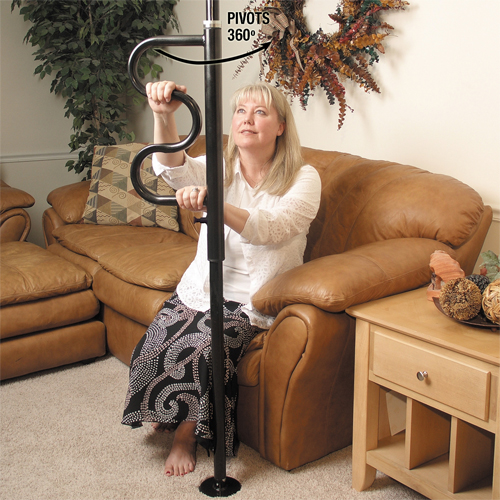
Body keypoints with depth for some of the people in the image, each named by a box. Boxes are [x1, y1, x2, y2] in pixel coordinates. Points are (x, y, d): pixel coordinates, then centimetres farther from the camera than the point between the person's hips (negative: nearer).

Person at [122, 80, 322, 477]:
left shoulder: (303, 178, -7)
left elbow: (271, 229, -27)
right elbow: (172, 168, -22)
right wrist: (164, 116, -44)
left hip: (254, 299, -3)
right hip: (203, 287, 3)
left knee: (203, 347, -28)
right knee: (156, 344, -21)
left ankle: (188, 432, -1)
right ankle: (165, 413, 11)